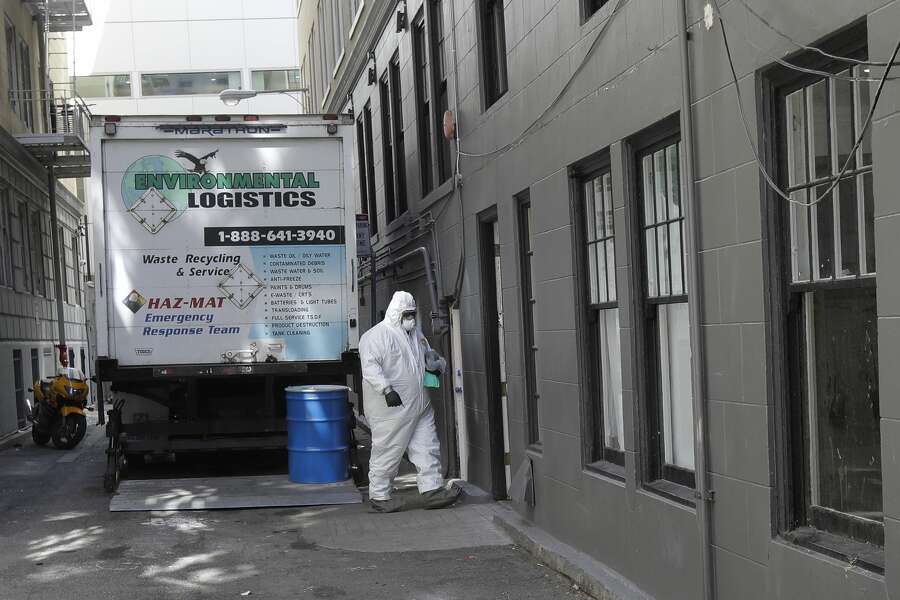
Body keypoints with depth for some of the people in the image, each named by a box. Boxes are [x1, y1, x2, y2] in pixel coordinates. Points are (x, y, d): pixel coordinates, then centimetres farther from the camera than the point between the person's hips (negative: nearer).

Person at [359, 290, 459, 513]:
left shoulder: (416, 334, 16)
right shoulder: (376, 336, -10)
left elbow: (429, 356, 29)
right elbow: (370, 366, -22)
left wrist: (437, 363, 5)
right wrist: (387, 389, -33)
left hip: (419, 406, 8)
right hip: (390, 407, -8)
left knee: (427, 448, 5)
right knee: (387, 451, -1)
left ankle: (432, 490, 8)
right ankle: (378, 496, 9)